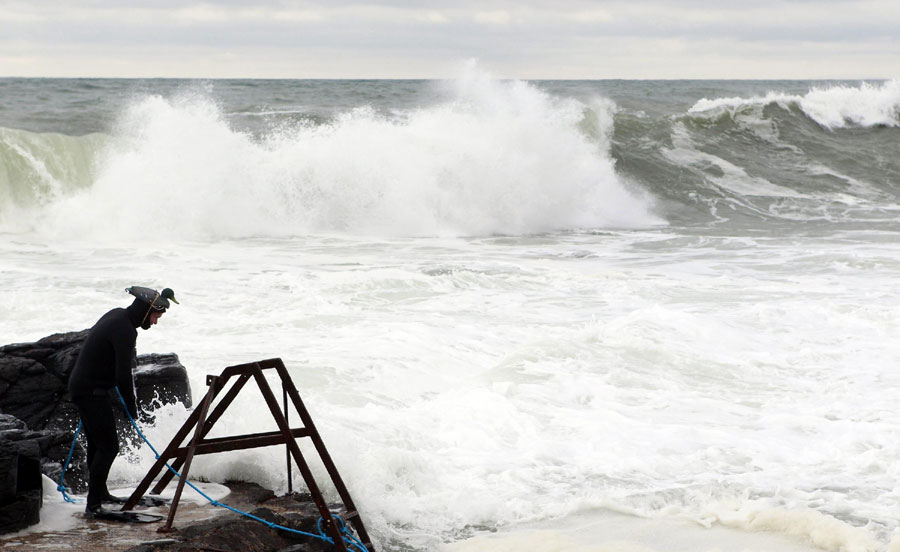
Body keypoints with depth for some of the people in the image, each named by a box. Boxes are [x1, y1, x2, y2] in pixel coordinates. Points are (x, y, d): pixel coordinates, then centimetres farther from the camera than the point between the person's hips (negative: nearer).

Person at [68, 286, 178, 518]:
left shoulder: (117, 315, 7)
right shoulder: (124, 330, -23)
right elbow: (123, 375, -24)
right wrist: (131, 406, -14)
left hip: (83, 387, 10)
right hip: (92, 392, -10)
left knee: (97, 444, 21)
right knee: (108, 446, -9)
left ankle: (99, 493, 34)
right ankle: (93, 504, -8)